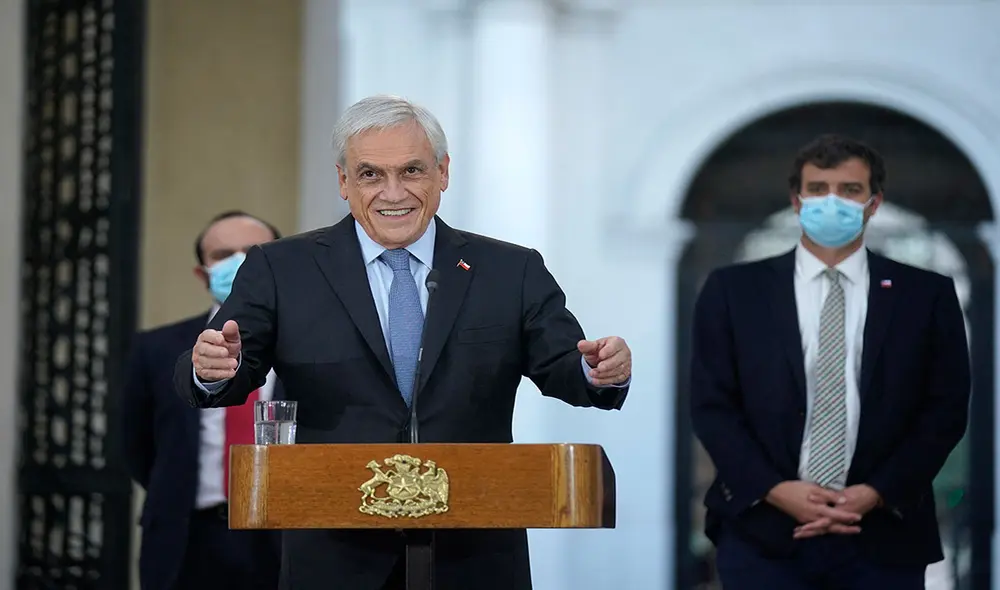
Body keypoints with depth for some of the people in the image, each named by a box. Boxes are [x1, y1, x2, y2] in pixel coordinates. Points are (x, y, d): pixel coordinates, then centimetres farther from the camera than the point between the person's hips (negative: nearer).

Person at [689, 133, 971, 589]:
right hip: (762, 530, 0)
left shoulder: (927, 295, 7)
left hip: (882, 536, 1)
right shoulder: (732, 291, 6)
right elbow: (711, 404, 2)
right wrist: (775, 490, -11)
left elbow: (945, 409, 3)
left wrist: (877, 494, -9)